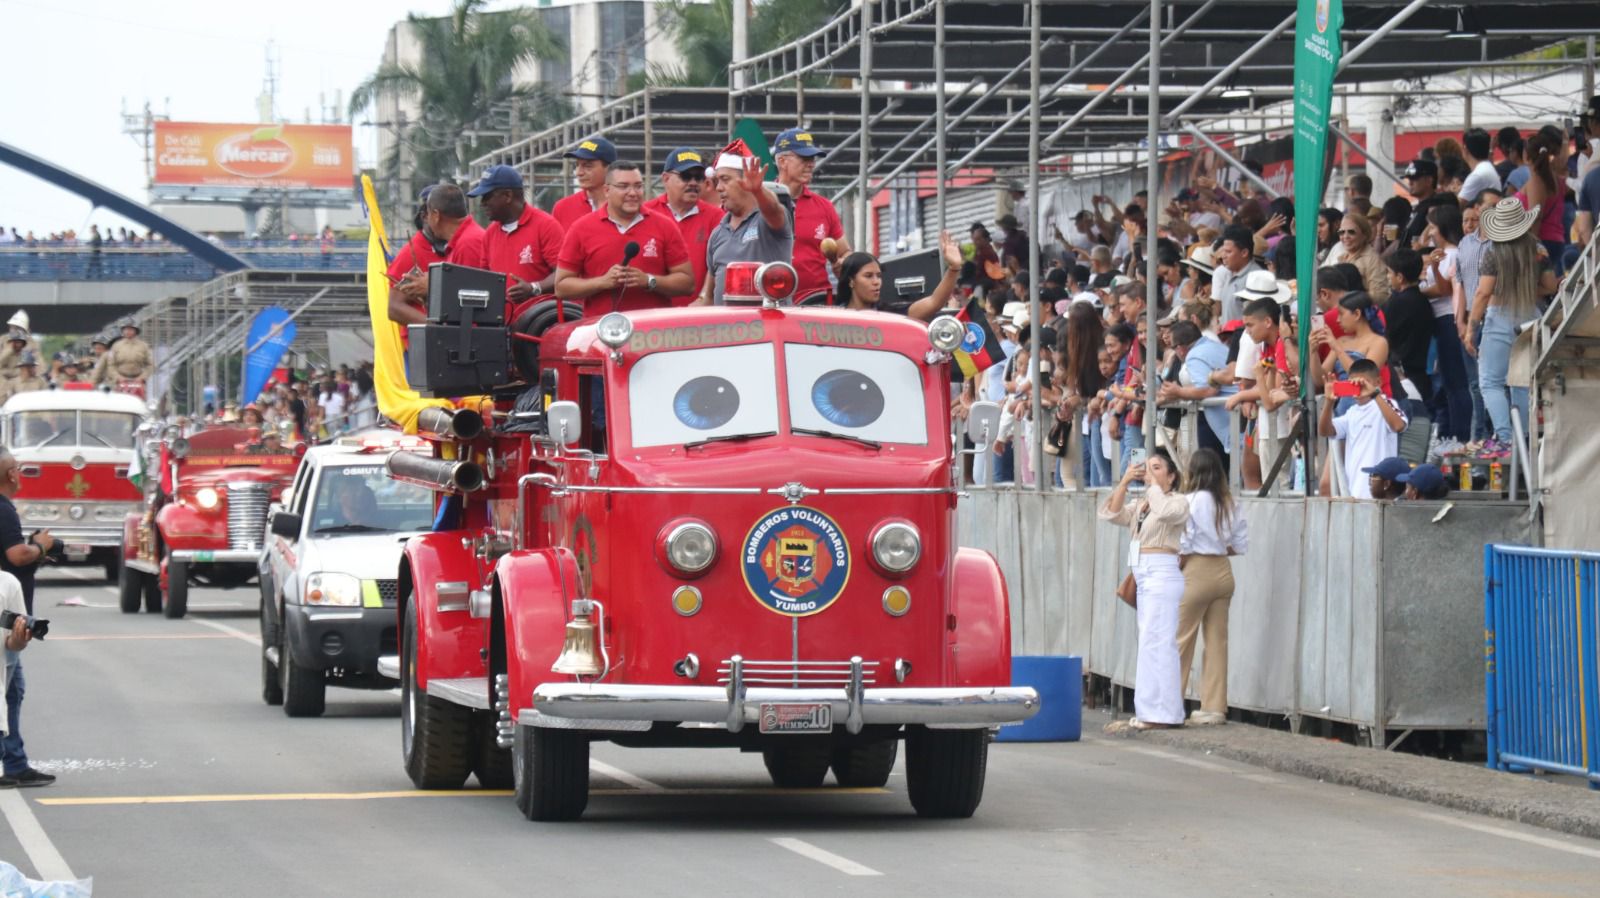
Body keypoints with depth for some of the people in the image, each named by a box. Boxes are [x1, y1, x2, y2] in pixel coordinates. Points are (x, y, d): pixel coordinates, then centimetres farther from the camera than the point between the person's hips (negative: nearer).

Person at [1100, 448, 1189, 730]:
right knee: (1151, 644, 9)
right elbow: (1109, 513, 10)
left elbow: (1162, 511, -24)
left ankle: (1161, 713, -10)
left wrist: (1152, 483, -13)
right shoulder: (1140, 505, 20)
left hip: (1162, 574, -9)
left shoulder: (1178, 502, -2)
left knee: (1156, 642, -11)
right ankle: (1153, 712, 12)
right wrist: (1125, 481, 4)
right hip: (1144, 577, 9)